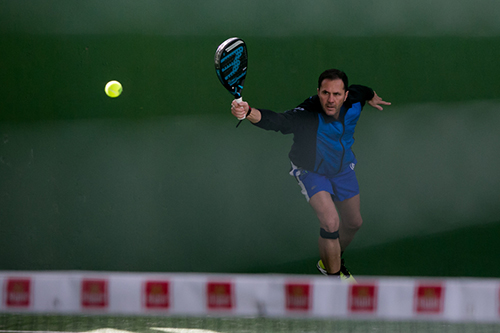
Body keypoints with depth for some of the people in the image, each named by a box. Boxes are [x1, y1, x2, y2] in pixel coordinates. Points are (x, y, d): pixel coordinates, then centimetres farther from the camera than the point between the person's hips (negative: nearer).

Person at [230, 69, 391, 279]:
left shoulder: (353, 105, -22)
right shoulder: (306, 116, -38)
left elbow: (361, 91, 3)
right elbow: (275, 121, -56)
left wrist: (371, 98, 26)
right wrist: (248, 112, -76)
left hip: (342, 167, 6)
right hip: (312, 172, -6)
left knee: (353, 223, 19)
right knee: (330, 223, -25)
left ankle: (330, 261, 48)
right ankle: (335, 277, -4)